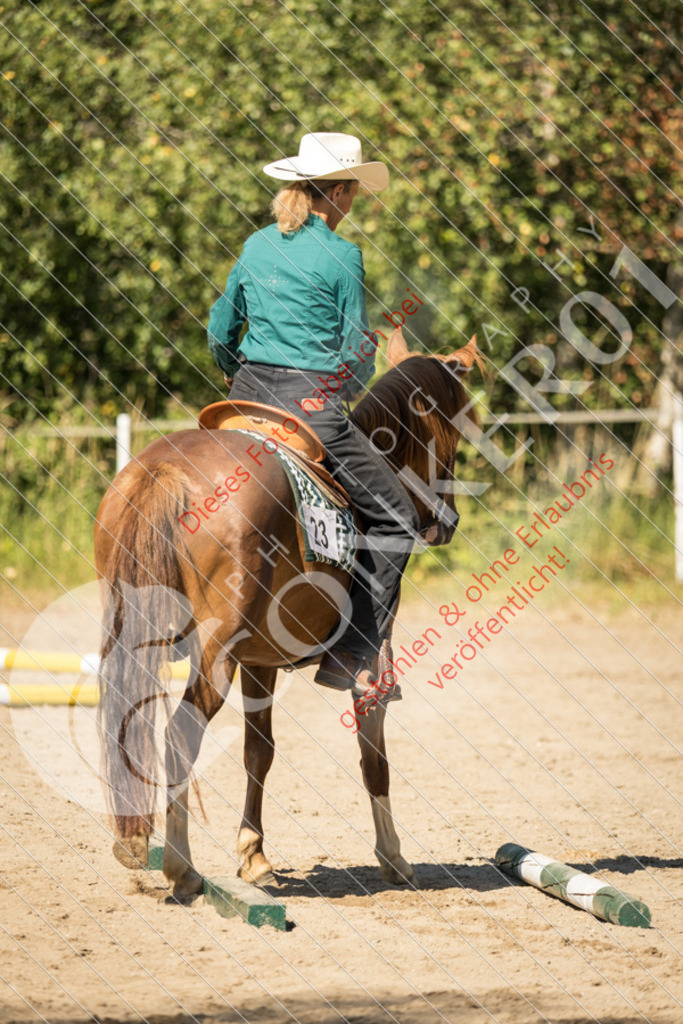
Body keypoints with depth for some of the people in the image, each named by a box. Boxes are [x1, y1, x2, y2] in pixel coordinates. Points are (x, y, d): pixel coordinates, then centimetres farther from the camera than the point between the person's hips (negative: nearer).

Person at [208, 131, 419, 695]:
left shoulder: (257, 246, 9)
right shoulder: (341, 256, -8)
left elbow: (220, 332, 17)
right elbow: (357, 351, -4)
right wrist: (354, 385, 19)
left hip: (248, 398, 6)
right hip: (310, 403, -6)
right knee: (396, 518, 4)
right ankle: (350, 655, -3)